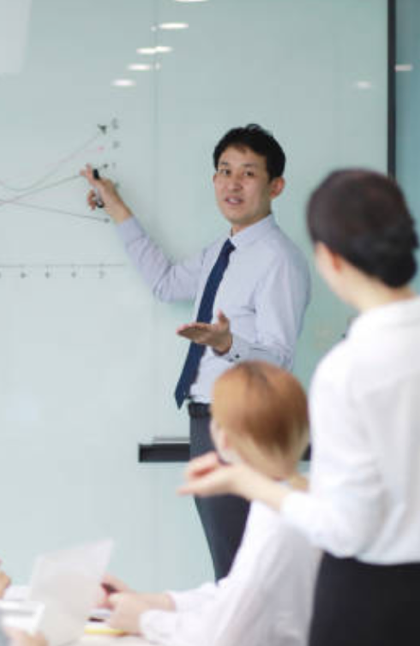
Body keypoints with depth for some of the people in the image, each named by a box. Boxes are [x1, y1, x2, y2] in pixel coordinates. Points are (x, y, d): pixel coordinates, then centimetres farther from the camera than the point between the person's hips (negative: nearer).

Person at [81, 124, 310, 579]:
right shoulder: (220, 254, 14)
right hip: (207, 422, 10)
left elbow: (277, 359, -20)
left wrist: (227, 344, -40)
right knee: (228, 567, 17)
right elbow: (166, 281, 29)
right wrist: (116, 209, 28)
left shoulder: (279, 260, -16)